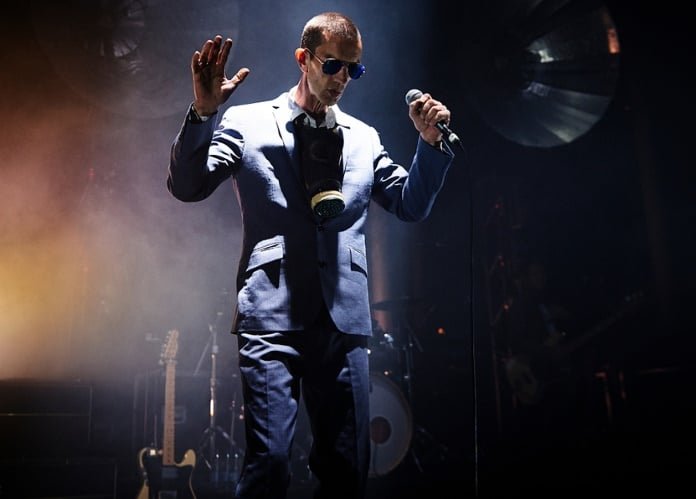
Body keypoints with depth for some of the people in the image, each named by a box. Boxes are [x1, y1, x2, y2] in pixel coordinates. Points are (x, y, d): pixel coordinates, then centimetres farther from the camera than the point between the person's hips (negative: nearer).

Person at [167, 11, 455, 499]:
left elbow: (412, 206, 16)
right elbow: (188, 187, -2)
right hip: (273, 317, -3)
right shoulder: (247, 123, 7)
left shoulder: (364, 138, 17)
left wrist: (430, 142, 1)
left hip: (344, 318, 4)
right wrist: (203, 112, -16)